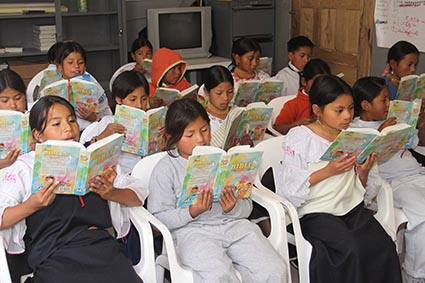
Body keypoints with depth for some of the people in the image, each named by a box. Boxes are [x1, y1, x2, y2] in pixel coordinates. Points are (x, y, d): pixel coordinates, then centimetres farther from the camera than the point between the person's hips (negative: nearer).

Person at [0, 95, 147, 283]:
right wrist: (32, 205, -12)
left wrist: (111, 193, -1)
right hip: (55, 255, -3)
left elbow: (138, 196, 17)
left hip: (101, 244, 3)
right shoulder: (25, 167, 11)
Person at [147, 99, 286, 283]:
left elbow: (247, 207, 13)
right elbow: (159, 217, -3)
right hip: (192, 231, -3)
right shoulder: (165, 169, 2)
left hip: (233, 224, 4)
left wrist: (233, 208, -10)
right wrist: (192, 213, -17)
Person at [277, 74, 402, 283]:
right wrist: (327, 171, -15)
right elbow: (286, 189, -9)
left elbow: (367, 192, 14)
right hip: (314, 211, -4)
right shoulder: (299, 137, -1)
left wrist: (363, 173, -7)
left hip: (352, 207, 4)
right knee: (351, 250, -29)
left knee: (384, 247, -22)